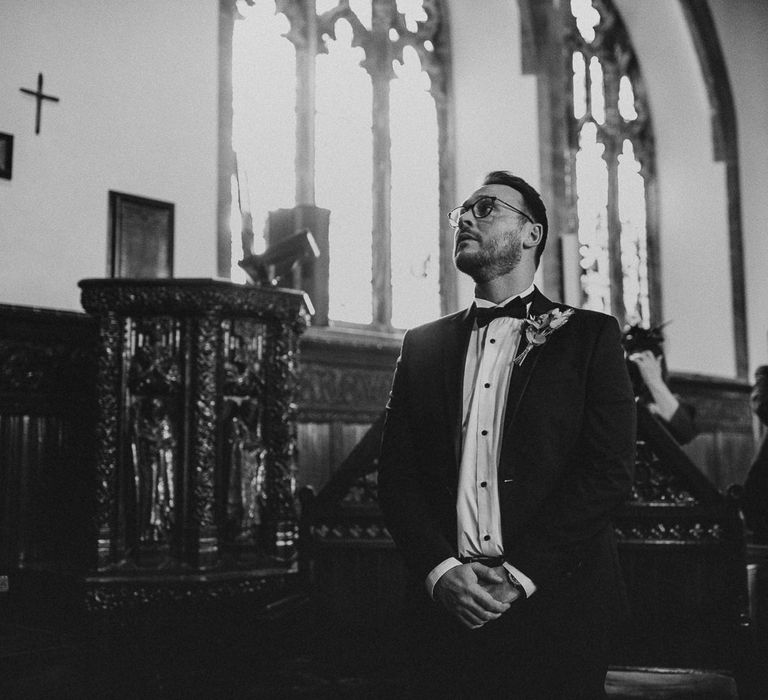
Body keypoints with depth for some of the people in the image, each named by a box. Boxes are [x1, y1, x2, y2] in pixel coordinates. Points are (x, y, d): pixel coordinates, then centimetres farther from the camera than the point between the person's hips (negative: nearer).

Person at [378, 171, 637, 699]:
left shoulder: (589, 335, 2)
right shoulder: (423, 345, 11)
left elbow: (610, 470, -7)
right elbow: (396, 477, 6)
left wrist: (521, 576, -14)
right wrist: (442, 570, -10)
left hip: (554, 607, -2)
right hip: (447, 609, 3)